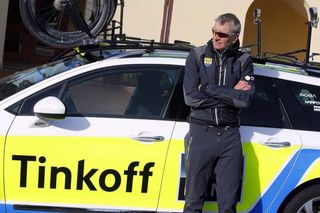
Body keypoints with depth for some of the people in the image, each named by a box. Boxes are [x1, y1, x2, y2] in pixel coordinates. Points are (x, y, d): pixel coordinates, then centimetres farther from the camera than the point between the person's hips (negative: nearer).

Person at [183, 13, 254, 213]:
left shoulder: (243, 61, 7)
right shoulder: (197, 55, 5)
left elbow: (245, 99, -9)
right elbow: (190, 97, -8)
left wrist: (208, 88, -8)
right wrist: (231, 94, -6)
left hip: (230, 136, 1)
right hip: (201, 133, -1)